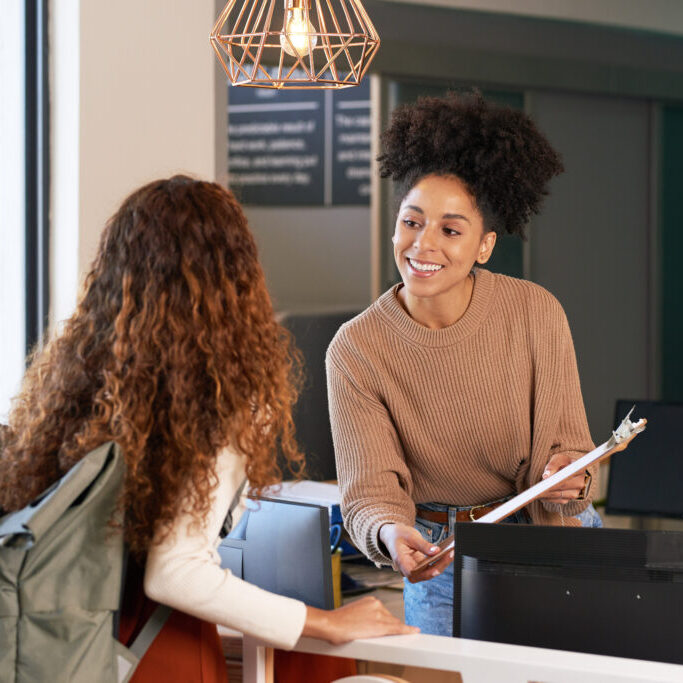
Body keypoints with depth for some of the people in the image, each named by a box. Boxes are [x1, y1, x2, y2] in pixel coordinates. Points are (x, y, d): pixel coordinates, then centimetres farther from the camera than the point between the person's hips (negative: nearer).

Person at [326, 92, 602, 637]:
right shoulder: (357, 349, -11)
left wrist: (565, 474, -28)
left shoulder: (536, 313, -10)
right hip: (441, 566, 0)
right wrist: (392, 535, -37)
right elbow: (370, 489, -15)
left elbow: (568, 443, -5)